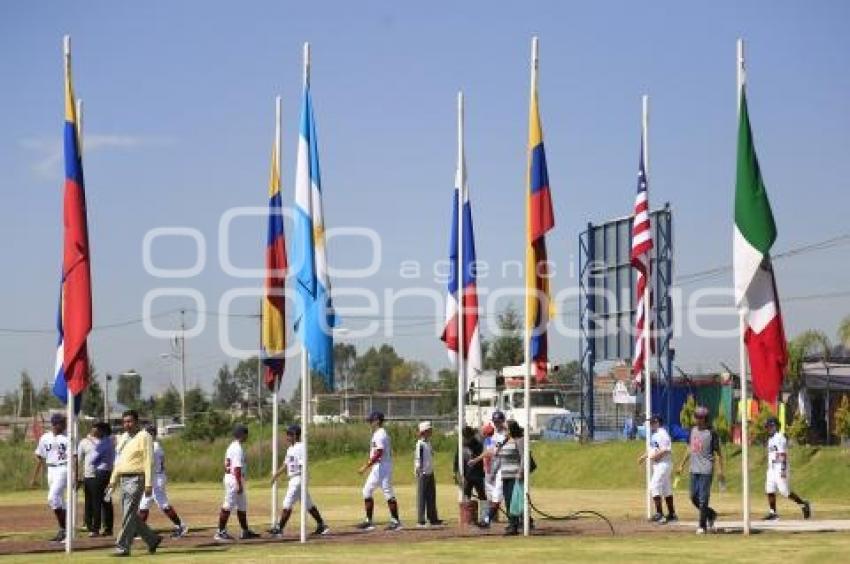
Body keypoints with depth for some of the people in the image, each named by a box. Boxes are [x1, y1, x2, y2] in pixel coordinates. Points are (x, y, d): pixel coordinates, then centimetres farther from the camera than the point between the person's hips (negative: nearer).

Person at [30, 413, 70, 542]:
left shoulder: (68, 438, -4)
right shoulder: (45, 438, 10)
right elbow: (40, 458, 15)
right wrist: (34, 477, 14)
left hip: (63, 469, -6)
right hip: (51, 470, 6)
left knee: (53, 498, -17)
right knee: (59, 500, 10)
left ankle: (63, 529, -11)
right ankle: (64, 531, 17)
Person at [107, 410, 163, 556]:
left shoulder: (144, 437, -8)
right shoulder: (123, 438, 17)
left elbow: (149, 461, -14)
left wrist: (149, 484, -20)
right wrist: (113, 481, 18)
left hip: (136, 479, -9)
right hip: (124, 479, 9)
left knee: (129, 514, -9)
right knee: (131, 515, 10)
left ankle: (123, 546, -7)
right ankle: (152, 539, 22)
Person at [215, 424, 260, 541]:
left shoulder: (231, 447, 14)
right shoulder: (238, 449, -17)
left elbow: (226, 464, 16)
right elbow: (237, 468, -21)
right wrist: (239, 484, -22)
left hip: (229, 478, 11)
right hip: (235, 480, -11)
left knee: (242, 506, 15)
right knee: (227, 506, -7)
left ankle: (245, 531, 22)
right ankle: (220, 532, -4)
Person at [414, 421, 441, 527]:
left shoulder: (429, 443, 14)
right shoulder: (420, 444, -12)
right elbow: (417, 459, -16)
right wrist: (418, 471, -23)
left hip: (430, 473, 9)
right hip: (423, 474, -9)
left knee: (432, 497, 12)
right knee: (422, 497, -5)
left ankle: (433, 519, 18)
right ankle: (420, 521, -3)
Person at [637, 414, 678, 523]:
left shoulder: (662, 434, -16)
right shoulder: (654, 435, 15)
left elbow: (666, 450, -23)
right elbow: (653, 450, 24)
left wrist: (656, 456, -23)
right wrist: (644, 456, 14)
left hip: (663, 464, -10)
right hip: (657, 465, 10)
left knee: (654, 487, -14)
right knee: (666, 489, 13)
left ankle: (659, 514, -13)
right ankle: (672, 514, 19)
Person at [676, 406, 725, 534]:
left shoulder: (711, 432, -9)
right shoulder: (693, 430, 11)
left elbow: (718, 452, -10)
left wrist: (720, 469, -17)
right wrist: (682, 464, 18)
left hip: (706, 470, -7)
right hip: (694, 469, 7)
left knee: (703, 498, -6)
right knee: (694, 497, 10)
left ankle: (702, 526, 1)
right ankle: (711, 514, 30)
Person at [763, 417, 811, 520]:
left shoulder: (780, 438, -13)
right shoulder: (770, 439, 16)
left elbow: (783, 455, -19)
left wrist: (783, 470, -24)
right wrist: (769, 468, 23)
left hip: (780, 469, -9)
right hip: (771, 469, 9)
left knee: (785, 491, -7)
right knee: (769, 490, 2)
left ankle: (803, 504, 8)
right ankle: (773, 512, 4)